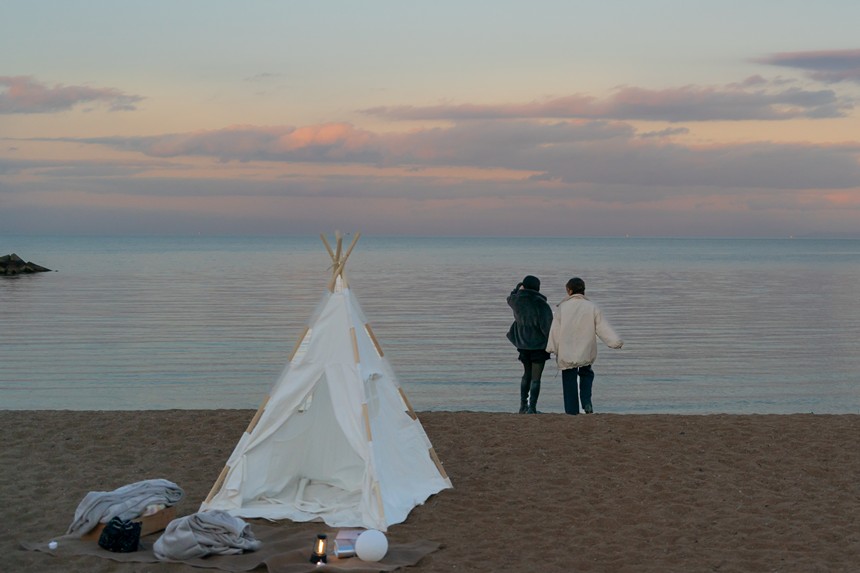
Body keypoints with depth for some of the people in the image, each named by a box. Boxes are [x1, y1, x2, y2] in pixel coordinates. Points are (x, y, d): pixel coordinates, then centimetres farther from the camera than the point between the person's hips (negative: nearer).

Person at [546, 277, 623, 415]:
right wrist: (616, 342, 4)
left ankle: (571, 410, 7)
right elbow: (603, 327, -2)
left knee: (569, 381, 7)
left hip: (566, 353, -1)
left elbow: (555, 330, -1)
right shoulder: (591, 307, -1)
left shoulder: (563, 307, -3)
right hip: (586, 353, 2)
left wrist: (552, 348, 6)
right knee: (586, 374, 22)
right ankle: (587, 402, 0)